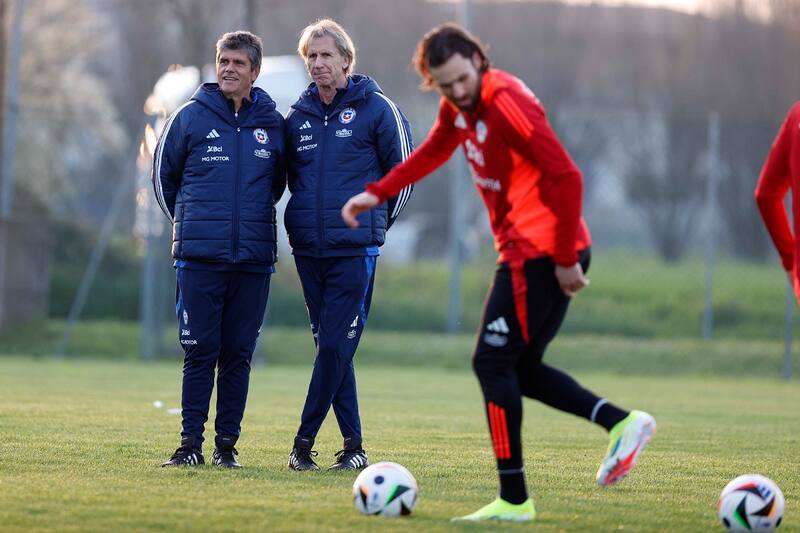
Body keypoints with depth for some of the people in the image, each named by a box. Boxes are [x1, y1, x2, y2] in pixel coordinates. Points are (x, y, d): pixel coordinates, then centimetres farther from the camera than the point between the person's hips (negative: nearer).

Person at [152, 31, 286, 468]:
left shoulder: (272, 124, 6)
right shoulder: (191, 117, 1)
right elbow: (164, 174, 13)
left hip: (254, 259, 2)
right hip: (200, 257, -2)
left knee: (238, 355, 4)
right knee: (199, 353, -3)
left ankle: (226, 443, 10)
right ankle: (191, 443, 2)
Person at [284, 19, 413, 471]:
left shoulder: (376, 108, -3)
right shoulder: (298, 116, 10)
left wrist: (376, 221, 8)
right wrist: (310, 217, 16)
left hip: (355, 248, -5)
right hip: (308, 247, 5)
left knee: (336, 345, -10)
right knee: (330, 346, 6)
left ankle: (305, 440, -6)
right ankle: (353, 444, 11)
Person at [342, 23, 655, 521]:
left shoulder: (506, 102, -19)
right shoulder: (460, 107, 10)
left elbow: (566, 176, -22)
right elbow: (431, 153, 29)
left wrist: (565, 259, -20)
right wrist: (376, 194, 19)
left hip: (540, 252, -10)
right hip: (532, 251, 10)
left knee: (493, 364, -6)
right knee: (520, 368, 14)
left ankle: (514, 500, -6)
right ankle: (622, 422, 4)